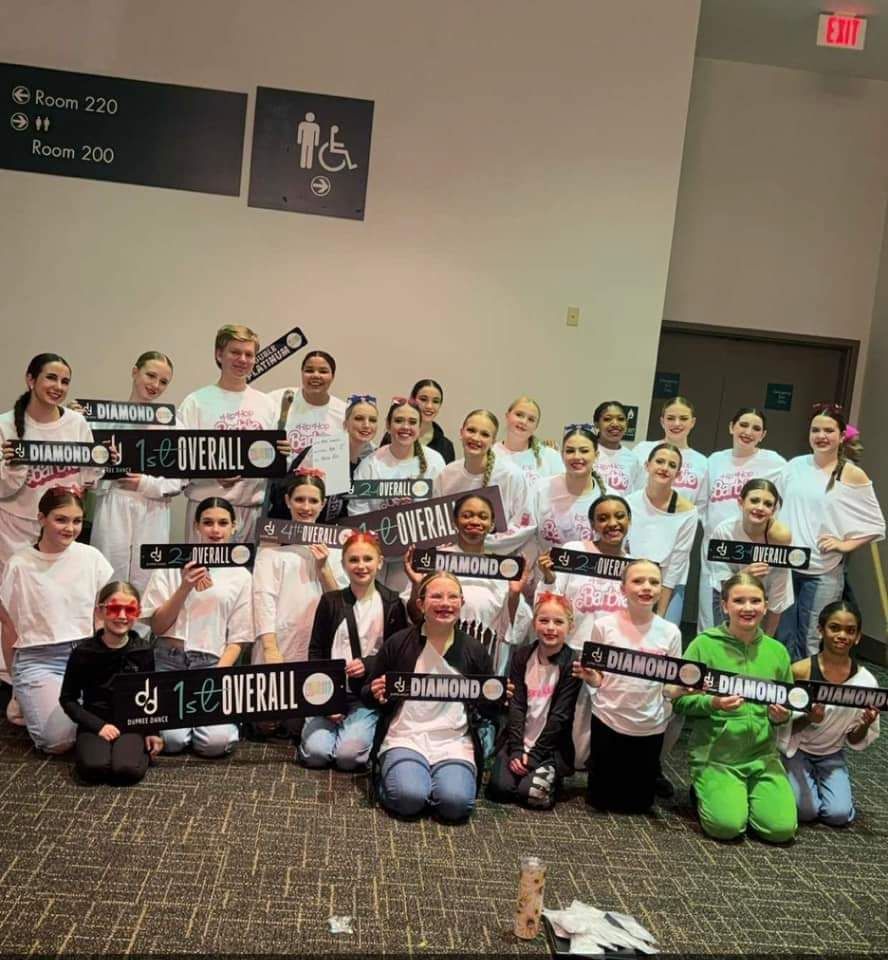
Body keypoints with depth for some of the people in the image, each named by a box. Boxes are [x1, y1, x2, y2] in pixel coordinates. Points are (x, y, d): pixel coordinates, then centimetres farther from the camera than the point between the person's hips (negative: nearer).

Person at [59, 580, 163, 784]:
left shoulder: (143, 650, 0)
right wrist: (98, 725, -11)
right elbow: (67, 699, 1)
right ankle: (88, 746, 5)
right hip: (94, 723, 0)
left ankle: (141, 748, 6)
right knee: (93, 768, -28)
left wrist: (151, 730, -5)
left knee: (128, 770, -26)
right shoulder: (83, 652, -4)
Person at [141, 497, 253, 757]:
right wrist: (185, 588, -12)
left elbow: (237, 639, 5)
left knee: (216, 742, -20)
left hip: (213, 664, 0)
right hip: (169, 661, 0)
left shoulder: (240, 575, 6)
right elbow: (157, 626, 1)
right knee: (172, 739, -20)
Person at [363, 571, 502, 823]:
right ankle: (387, 774, 4)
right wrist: (376, 694, -15)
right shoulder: (398, 643, 1)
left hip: (454, 741, 2)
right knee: (408, 797, -28)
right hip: (405, 736, -1)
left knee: (456, 802, -25)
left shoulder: (475, 650, 6)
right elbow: (366, 695, 9)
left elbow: (488, 712, 13)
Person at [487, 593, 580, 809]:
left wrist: (534, 754, -13)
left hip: (551, 746, -2)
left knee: (528, 791, -22)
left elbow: (560, 715, -11)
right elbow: (516, 706, -3)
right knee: (500, 787, -18)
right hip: (517, 740, 3)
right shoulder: (522, 657, 2)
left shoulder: (572, 663, -9)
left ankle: (549, 775, 8)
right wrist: (516, 749, -13)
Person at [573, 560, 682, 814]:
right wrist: (590, 678, -22)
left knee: (638, 802, 13)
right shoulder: (604, 625, -7)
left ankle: (652, 772, 42)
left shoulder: (670, 632, -3)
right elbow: (597, 679, 0)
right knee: (602, 799, 9)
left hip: (650, 726, 1)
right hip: (609, 721, -1)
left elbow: (670, 686, 3)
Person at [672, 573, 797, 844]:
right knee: (726, 825, -20)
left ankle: (749, 794, 19)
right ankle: (703, 791, 13)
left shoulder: (777, 651, 6)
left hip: (763, 754, 3)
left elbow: (788, 705, 16)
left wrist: (781, 716, -7)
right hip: (714, 753, -3)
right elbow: (679, 700, -5)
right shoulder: (703, 644, -6)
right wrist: (712, 703, -23)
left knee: (782, 828, -13)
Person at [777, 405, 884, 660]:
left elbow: (876, 525, 2)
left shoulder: (853, 475, -3)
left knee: (811, 643, -1)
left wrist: (845, 544, -9)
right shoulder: (795, 466, 6)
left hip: (823, 573, -3)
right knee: (783, 639, 10)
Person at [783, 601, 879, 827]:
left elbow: (856, 742, 0)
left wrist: (865, 725, -22)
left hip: (832, 756, 3)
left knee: (839, 814, -16)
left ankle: (817, 780, 15)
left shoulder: (865, 681, -11)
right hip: (795, 750, -2)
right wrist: (808, 719, -32)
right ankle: (799, 779, 13)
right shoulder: (800, 671, -20)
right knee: (806, 810, -19)